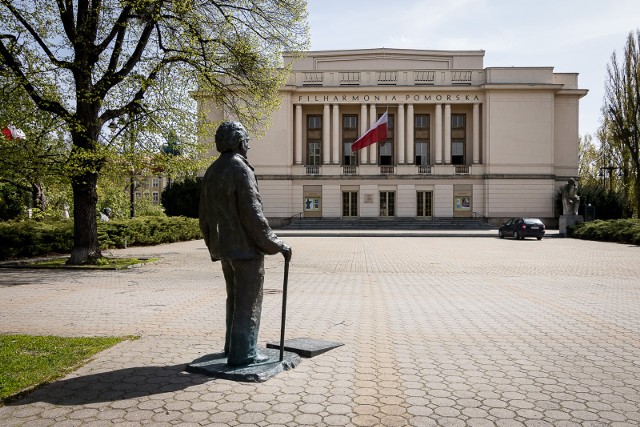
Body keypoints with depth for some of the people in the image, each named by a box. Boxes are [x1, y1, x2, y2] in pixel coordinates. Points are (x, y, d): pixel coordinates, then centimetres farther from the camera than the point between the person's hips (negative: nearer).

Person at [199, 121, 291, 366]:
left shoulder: (211, 172, 10)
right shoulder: (241, 170, -16)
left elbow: (204, 216, 14)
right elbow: (253, 215, -21)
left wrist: (214, 247, 23)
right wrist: (277, 245, -14)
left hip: (224, 248, 9)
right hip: (246, 247, -8)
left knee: (234, 298, 21)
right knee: (248, 301, 1)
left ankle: (232, 345, 32)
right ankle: (242, 353, 7)